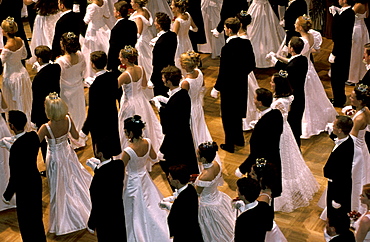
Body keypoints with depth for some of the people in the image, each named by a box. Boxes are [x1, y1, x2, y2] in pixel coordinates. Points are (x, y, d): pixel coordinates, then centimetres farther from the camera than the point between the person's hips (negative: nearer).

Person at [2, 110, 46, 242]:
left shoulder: (16, 147, -32)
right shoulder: (33, 136, -11)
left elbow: (15, 176, -24)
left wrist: (7, 195, -10)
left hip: (24, 188, -8)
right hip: (36, 181, 8)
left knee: (26, 221, 14)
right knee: (36, 216, 27)